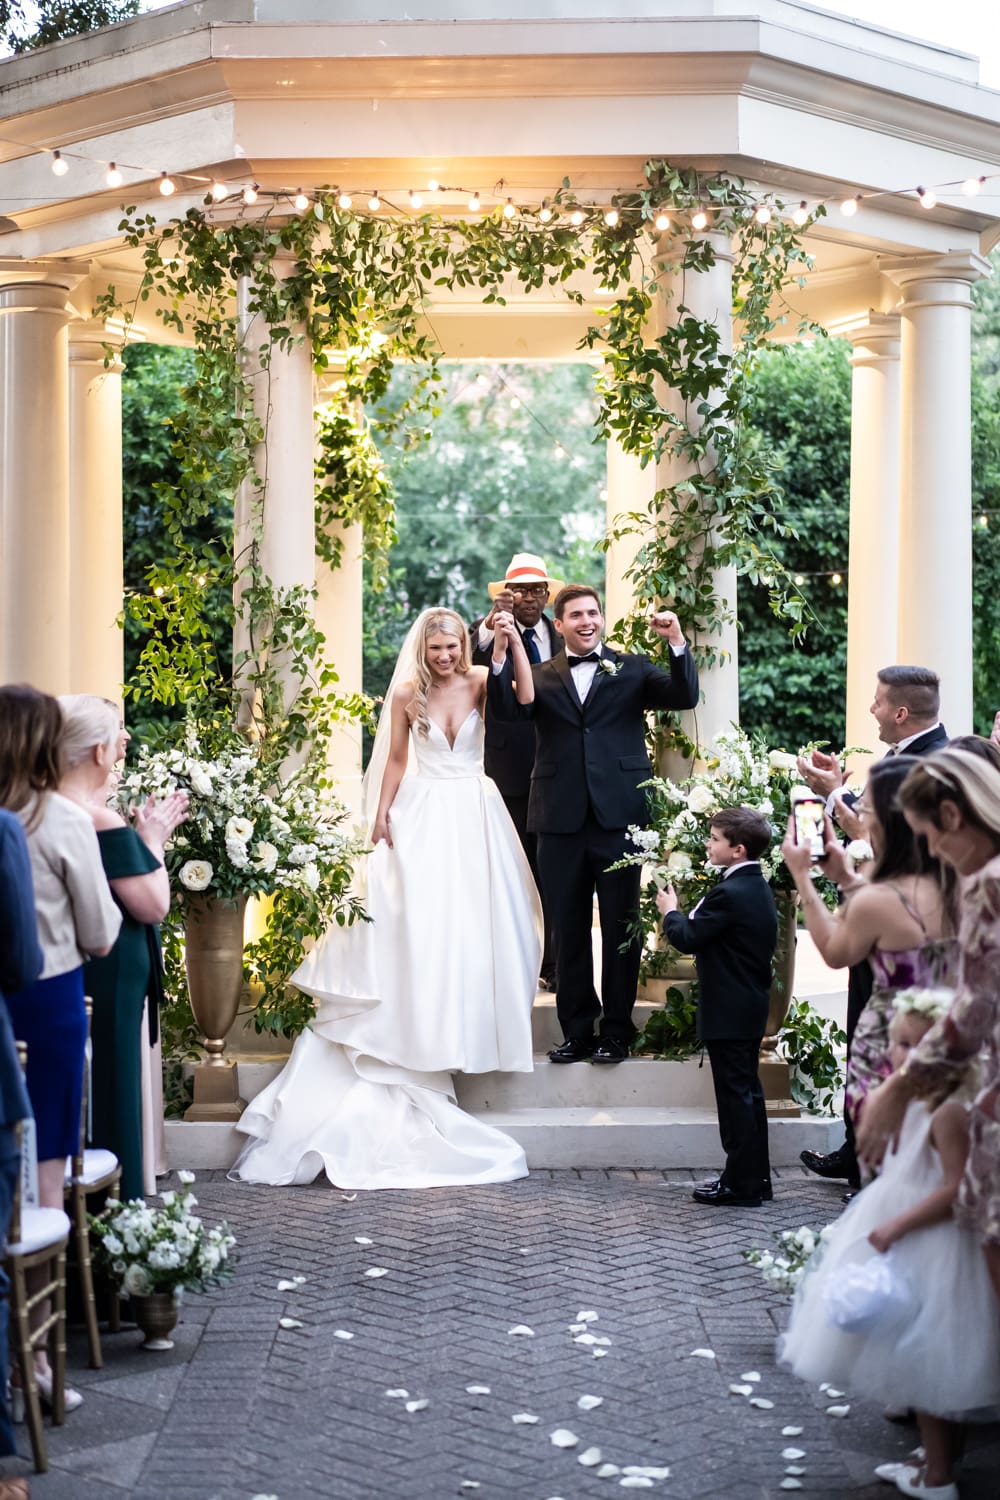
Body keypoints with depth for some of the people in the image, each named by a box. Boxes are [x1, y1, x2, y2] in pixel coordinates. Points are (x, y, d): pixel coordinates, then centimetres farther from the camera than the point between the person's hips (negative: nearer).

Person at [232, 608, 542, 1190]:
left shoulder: (480, 683, -2)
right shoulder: (407, 695, 0)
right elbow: (396, 758, 7)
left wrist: (514, 640, -27)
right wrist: (381, 813, 0)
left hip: (475, 814, 1)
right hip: (425, 816, 0)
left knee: (481, 917, 2)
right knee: (421, 919, -4)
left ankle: (476, 1017, 17)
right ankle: (425, 1027, 5)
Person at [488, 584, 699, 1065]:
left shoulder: (632, 669, 7)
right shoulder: (541, 677, 9)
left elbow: (685, 697, -5)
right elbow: (506, 710, -8)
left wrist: (676, 641, -17)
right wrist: (500, 653, -20)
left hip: (619, 815, -1)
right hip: (561, 821, 2)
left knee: (621, 927, 4)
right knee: (569, 930, 8)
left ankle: (617, 1031, 14)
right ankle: (577, 1030, 18)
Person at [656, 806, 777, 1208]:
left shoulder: (729, 894, -21)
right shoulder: (759, 888, 9)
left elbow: (687, 938, -18)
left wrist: (670, 911, -1)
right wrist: (683, 916, 13)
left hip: (728, 1013, -10)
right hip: (752, 1008, 10)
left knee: (735, 1095, -3)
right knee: (748, 1091, 15)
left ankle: (741, 1184, 2)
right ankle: (756, 1178, 23)